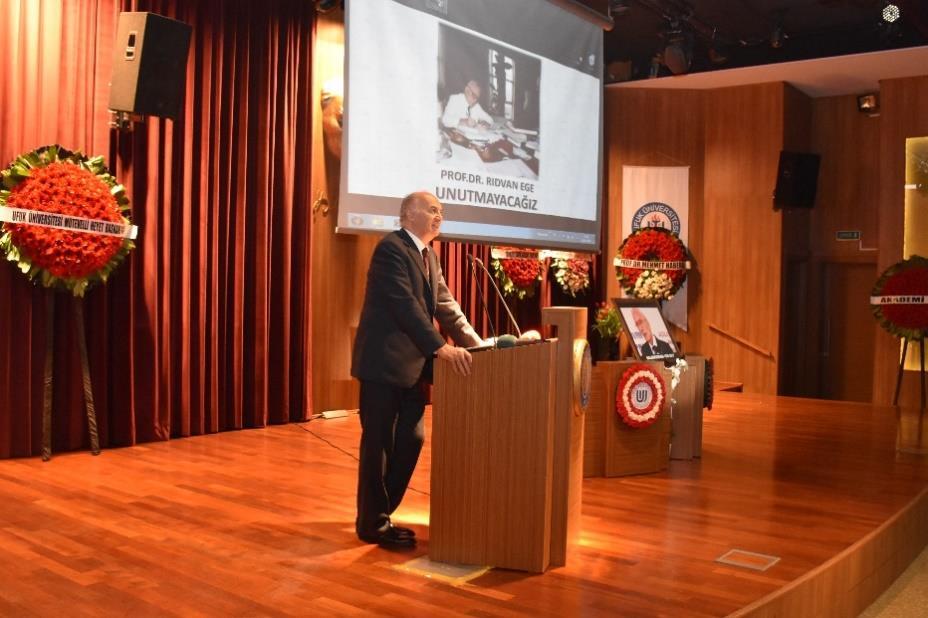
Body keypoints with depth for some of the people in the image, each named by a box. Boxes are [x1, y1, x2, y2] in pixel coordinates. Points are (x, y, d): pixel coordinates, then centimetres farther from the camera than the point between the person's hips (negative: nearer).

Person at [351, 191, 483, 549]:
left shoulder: (428, 255, 15)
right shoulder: (391, 248, -14)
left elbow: (446, 305, 11)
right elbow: (406, 305, -24)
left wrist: (478, 344, 0)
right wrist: (442, 348, -31)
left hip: (412, 363, 9)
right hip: (384, 362, -9)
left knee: (411, 440, 11)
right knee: (378, 444, 1)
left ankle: (379, 512, 26)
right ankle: (372, 523, 15)